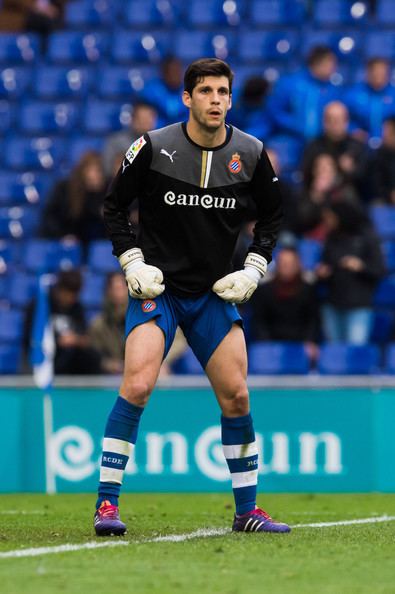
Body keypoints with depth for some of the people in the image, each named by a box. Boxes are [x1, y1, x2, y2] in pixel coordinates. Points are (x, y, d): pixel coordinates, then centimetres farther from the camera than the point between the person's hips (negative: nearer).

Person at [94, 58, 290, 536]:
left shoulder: (251, 153, -1)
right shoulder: (154, 147, -10)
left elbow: (272, 213, 14)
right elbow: (114, 206, 1)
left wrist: (254, 268, 3)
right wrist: (132, 262, -8)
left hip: (215, 293, 3)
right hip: (155, 285, -3)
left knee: (236, 395, 0)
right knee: (137, 384, -20)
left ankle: (246, 510, 14)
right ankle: (106, 504, -13)